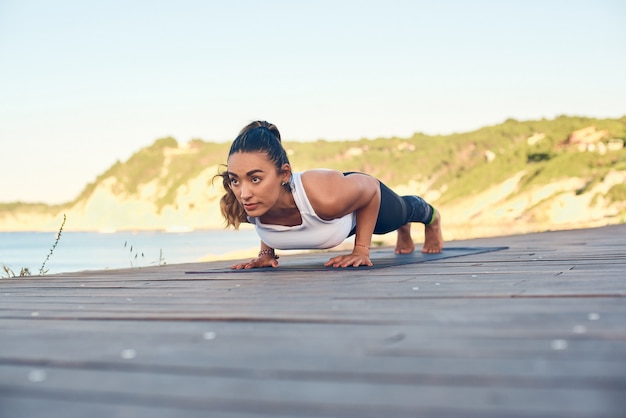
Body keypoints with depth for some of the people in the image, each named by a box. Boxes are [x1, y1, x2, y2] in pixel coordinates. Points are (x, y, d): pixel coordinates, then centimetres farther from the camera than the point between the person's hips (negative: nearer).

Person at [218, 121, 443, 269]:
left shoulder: (325, 196, -52)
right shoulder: (240, 206, -38)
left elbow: (370, 187, -28)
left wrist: (362, 248, -24)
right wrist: (266, 251, -14)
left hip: (368, 202, -4)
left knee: (402, 211, 36)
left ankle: (432, 218, 73)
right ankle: (404, 231, 77)